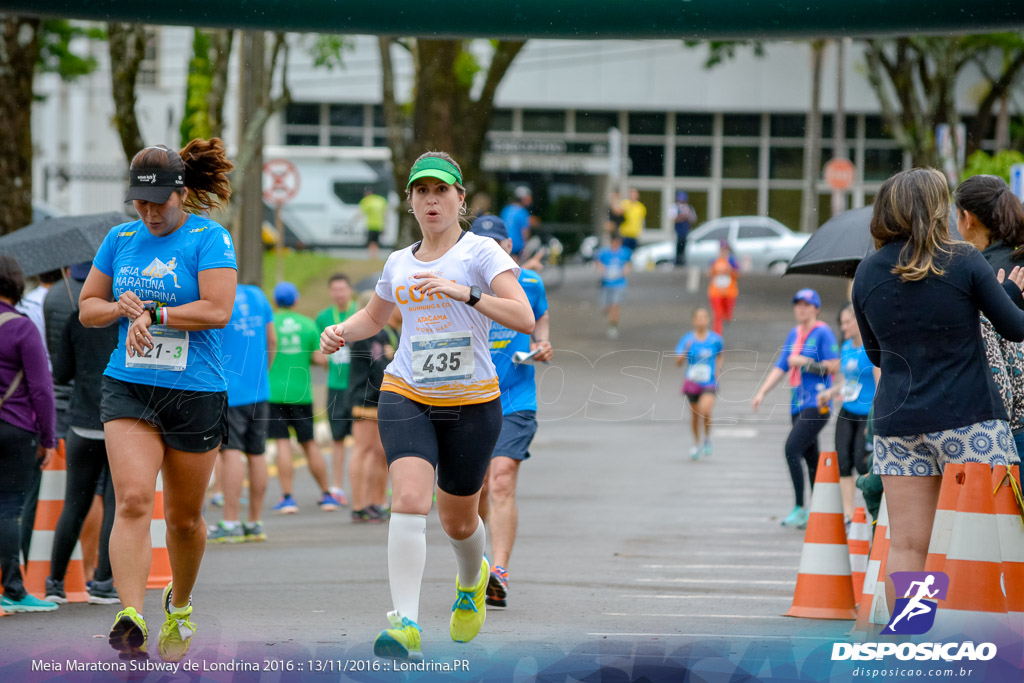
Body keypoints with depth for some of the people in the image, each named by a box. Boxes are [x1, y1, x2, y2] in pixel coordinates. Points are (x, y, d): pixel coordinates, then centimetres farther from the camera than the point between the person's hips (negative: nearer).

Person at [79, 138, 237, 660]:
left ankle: (179, 605, 36)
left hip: (195, 395, -2)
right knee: (132, 500, -18)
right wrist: (121, 308, -5)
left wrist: (153, 314, -15)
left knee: (184, 518, 9)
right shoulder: (121, 239, 10)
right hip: (127, 388, 2)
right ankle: (130, 620, -28)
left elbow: (218, 310, -16)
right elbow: (87, 308, 15)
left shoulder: (209, 239, -5)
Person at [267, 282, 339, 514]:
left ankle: (287, 498, -8)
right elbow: (319, 358, -3)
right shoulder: (308, 324, 2)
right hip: (301, 392, 2)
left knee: (283, 444, -1)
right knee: (310, 444, 11)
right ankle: (326, 495, 16)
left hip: (274, 391, -2)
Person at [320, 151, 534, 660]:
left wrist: (464, 293, -29)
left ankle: (472, 579, 47)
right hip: (405, 396, 2)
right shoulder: (399, 263, 11)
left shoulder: (480, 252, -4)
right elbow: (373, 317, 30)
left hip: (471, 402, -2)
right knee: (408, 499, -21)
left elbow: (524, 318, -17)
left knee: (457, 521, 11)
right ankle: (405, 624, -27)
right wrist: (341, 331, 8)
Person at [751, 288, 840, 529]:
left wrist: (805, 362, -13)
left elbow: (834, 365, -12)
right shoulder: (794, 334, 16)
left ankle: (800, 507, -14)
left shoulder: (823, 333, -6)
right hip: (799, 404, 8)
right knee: (810, 457, 10)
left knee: (792, 448, -18)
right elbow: (780, 367, 18)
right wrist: (762, 392, 10)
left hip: (817, 403, -8)